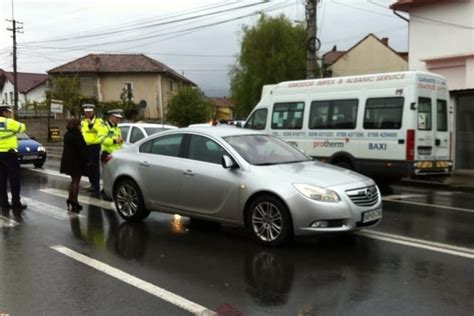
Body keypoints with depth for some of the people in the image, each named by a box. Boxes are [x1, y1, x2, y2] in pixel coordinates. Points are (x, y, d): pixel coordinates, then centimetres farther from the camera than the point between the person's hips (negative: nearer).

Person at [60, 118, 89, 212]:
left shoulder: (67, 134, 9)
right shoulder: (77, 135, -18)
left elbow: (67, 148, 15)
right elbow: (82, 149, -20)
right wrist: (86, 160, -14)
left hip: (69, 161, 8)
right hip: (77, 161, -8)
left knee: (73, 180, 20)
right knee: (76, 181, -2)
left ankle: (70, 199, 22)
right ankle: (74, 202, 0)